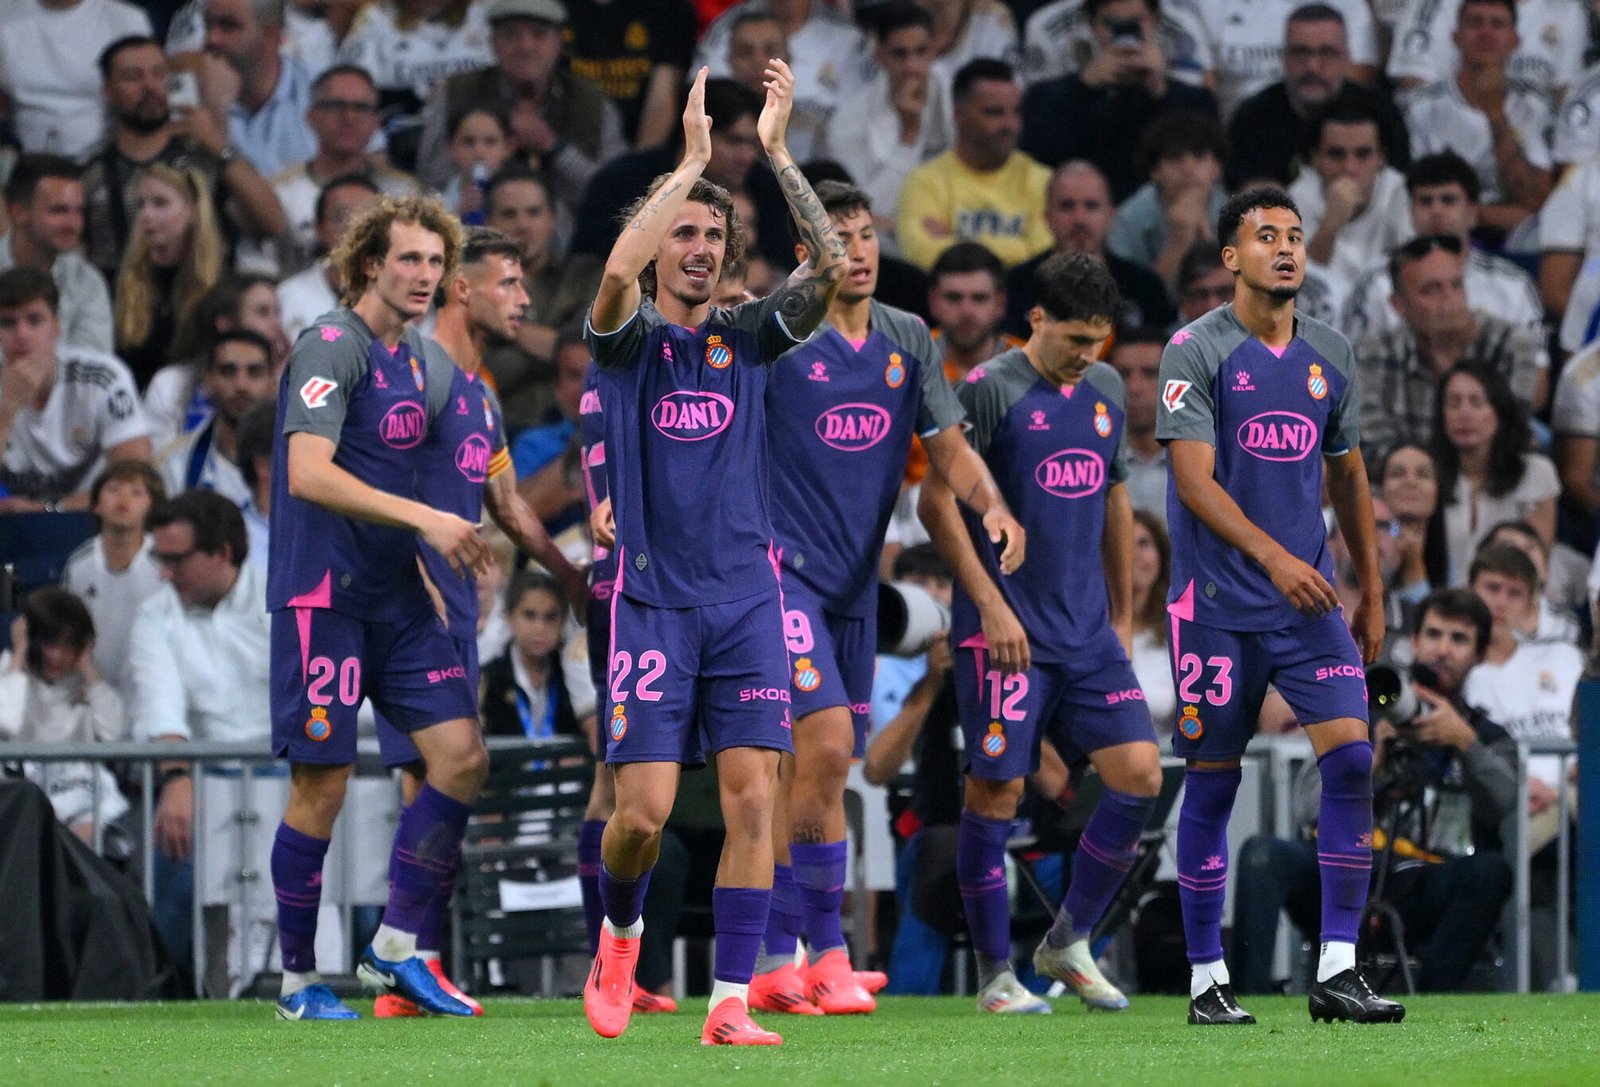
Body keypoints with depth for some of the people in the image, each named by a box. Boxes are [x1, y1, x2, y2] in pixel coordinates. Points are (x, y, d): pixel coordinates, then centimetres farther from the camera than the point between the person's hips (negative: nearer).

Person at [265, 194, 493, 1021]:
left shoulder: (423, 362, 14)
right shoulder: (331, 347, -12)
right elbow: (308, 473, -23)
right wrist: (423, 518, -25)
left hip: (397, 595, 8)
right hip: (322, 594, -8)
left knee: (462, 756, -2)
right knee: (321, 788, -4)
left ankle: (396, 947, 7)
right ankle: (298, 979, 8)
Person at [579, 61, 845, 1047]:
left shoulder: (748, 337, 8)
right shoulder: (629, 338, 1)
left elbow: (830, 266, -7)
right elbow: (619, 274, -22)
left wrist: (775, 150, -13)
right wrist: (692, 160, -20)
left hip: (747, 596, 2)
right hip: (654, 597, -2)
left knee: (752, 798, -7)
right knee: (644, 810, -7)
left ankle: (731, 1004, -5)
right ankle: (619, 939, 23)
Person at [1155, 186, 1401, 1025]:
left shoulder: (1330, 356, 11)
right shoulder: (1196, 350, -6)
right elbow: (1194, 481, -15)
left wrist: (1372, 596, 19)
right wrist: (1273, 557, -27)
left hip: (1309, 596, 4)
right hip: (1218, 601, -4)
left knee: (1350, 755, -11)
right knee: (1212, 781, 1)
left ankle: (1337, 971, -8)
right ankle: (1207, 978, 11)